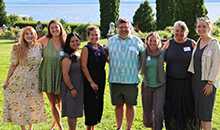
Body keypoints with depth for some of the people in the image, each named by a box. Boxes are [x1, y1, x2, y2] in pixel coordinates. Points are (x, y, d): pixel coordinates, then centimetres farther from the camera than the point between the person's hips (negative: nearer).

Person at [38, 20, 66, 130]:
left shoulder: (65, 41, 0)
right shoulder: (45, 40, -7)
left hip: (60, 74, 2)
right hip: (48, 74, -2)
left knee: (59, 101, 13)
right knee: (53, 102, -1)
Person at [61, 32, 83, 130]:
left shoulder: (79, 55, 10)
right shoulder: (67, 57, -15)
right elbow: (65, 74, -19)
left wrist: (77, 88, 14)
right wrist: (71, 88, -18)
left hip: (79, 88, 8)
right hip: (70, 88, -8)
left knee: (75, 111, 14)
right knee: (72, 112, 0)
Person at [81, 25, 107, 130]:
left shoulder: (101, 48, 9)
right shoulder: (86, 49, -7)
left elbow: (105, 61, 19)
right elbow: (84, 67, -13)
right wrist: (91, 82, -17)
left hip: (101, 81, 6)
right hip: (90, 81, -6)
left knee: (99, 105, 11)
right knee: (90, 105, -1)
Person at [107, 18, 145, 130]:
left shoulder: (137, 41, 1)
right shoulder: (111, 41, 6)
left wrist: (137, 69, 5)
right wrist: (113, 67, 10)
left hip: (131, 80, -1)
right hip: (115, 80, 2)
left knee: (130, 105, 6)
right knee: (118, 105, 11)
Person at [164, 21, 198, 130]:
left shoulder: (192, 44, -1)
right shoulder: (169, 44, 4)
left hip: (187, 83, -2)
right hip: (171, 83, 2)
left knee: (188, 109, 4)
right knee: (171, 109, 8)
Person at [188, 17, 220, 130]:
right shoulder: (197, 43, 10)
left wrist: (210, 83, -16)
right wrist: (192, 77, 8)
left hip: (207, 82, -6)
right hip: (196, 80, 6)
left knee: (205, 112, -3)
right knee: (198, 110, 10)